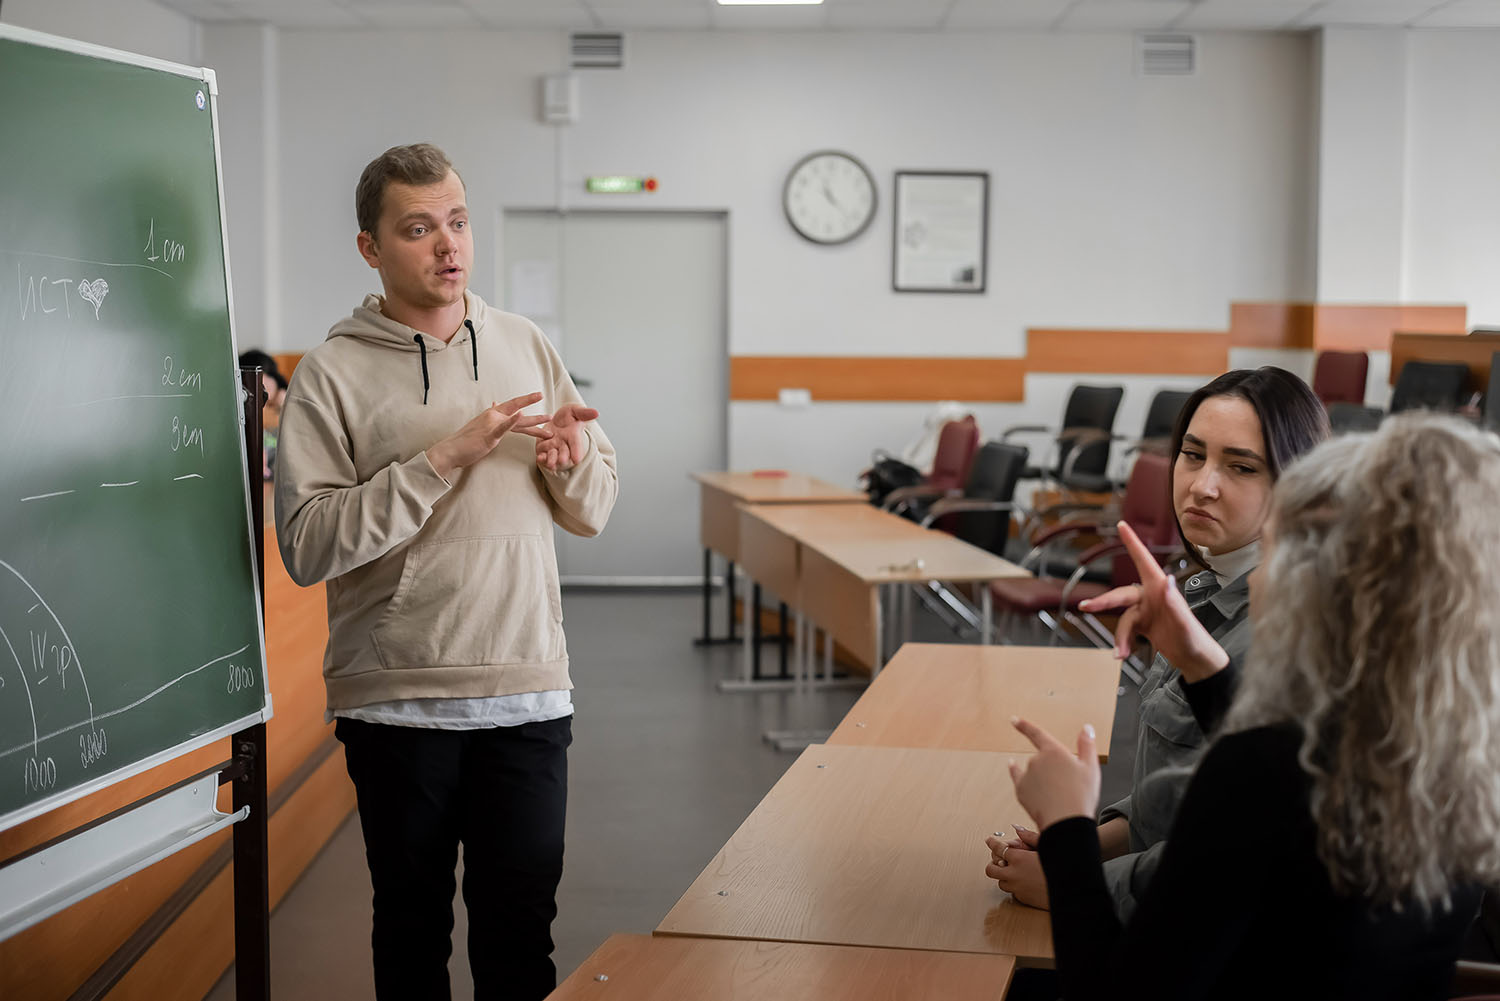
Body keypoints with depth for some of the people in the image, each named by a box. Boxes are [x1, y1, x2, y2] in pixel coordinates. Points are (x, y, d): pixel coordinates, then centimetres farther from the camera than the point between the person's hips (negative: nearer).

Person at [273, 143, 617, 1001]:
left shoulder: (529, 348, 7)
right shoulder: (335, 374, -5)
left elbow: (594, 511, 11)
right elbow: (307, 545, -16)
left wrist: (574, 463, -12)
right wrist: (443, 460, -21)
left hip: (528, 693, 3)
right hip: (395, 698, -2)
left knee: (522, 922, 6)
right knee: (412, 920, 12)